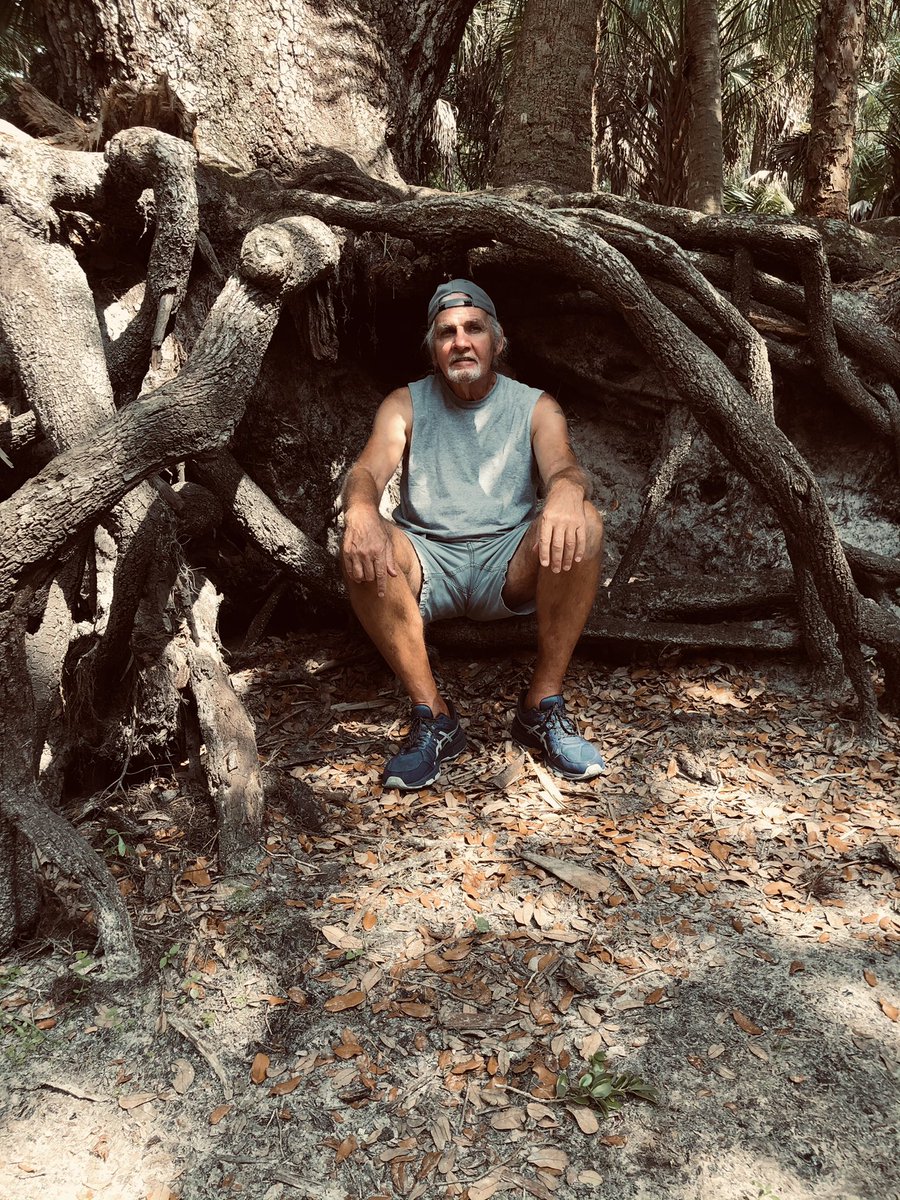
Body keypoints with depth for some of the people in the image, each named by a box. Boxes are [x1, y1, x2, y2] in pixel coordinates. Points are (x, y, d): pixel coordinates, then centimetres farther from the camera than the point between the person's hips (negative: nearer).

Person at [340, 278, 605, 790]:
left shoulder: (534, 406, 7)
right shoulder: (406, 404, 8)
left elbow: (564, 467, -12)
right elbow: (368, 470, -9)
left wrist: (566, 492, -40)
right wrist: (361, 510, -36)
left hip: (509, 567, 0)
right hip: (427, 562, 0)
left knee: (584, 523, -29)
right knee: (360, 546, -31)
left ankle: (543, 705, -21)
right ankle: (434, 716, -25)